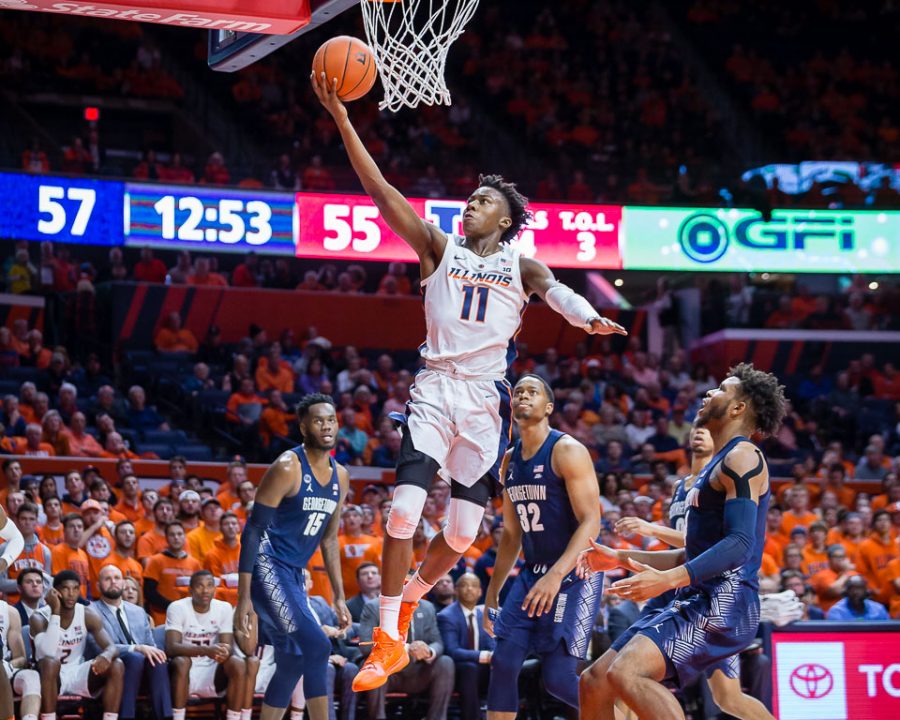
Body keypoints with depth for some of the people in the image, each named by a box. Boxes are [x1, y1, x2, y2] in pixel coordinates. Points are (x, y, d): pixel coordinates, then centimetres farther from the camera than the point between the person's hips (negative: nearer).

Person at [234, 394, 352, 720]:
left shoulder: (340, 477, 9)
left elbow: (329, 540, 18)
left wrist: (339, 597, 15)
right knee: (316, 646, -20)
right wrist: (244, 598, -20)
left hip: (294, 574, 9)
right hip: (268, 568, -9)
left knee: (292, 661, 8)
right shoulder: (287, 469, -15)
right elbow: (253, 530, -15)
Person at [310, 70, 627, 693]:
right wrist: (342, 120, -9)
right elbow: (381, 191, 0)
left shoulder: (521, 265, 10)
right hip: (435, 390, -1)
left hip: (487, 400, 1)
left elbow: (557, 292, -3)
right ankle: (388, 642, -6)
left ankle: (406, 604, 29)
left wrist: (588, 317, -28)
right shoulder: (439, 248, 7)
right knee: (403, 514, -14)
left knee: (463, 530, 2)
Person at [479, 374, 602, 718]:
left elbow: (591, 522, -20)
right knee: (503, 663, -1)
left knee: (558, 676, -15)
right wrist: (492, 592, 19)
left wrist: (556, 576, -31)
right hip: (533, 573, 8)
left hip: (575, 574, -8)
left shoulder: (567, 451, -13)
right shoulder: (510, 461, 12)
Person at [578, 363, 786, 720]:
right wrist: (620, 558, 27)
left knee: (626, 674, -28)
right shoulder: (716, 467, 25)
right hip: (695, 601, 10)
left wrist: (668, 579, -29)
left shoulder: (742, 456, -7)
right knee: (595, 682, 6)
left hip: (724, 601, -10)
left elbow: (740, 544, -20)